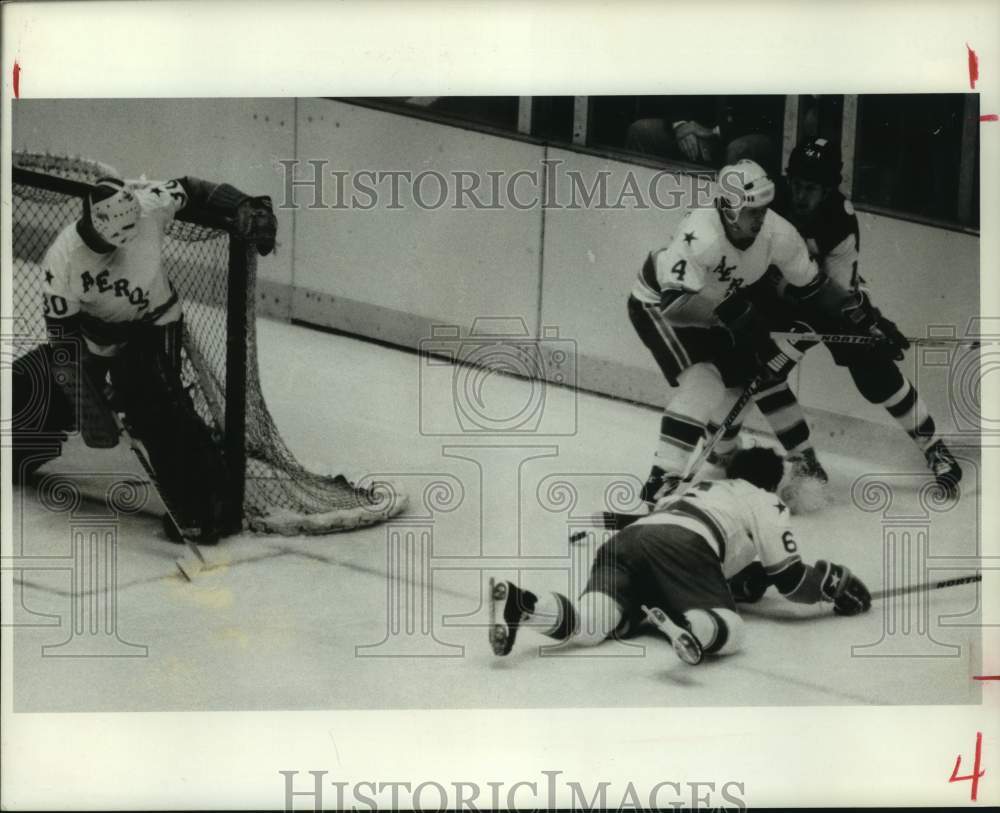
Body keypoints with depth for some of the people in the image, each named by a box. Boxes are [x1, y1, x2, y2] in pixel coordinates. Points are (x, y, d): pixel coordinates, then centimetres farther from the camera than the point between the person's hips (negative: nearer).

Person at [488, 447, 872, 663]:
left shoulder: (703, 488, 44)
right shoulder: (767, 504, 27)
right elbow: (790, 579, 22)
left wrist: (747, 578, 60)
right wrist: (834, 583, 39)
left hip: (627, 538, 6)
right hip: (681, 547, -6)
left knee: (589, 625, -15)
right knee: (728, 629, -12)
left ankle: (519, 603, -42)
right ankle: (690, 628, -47)